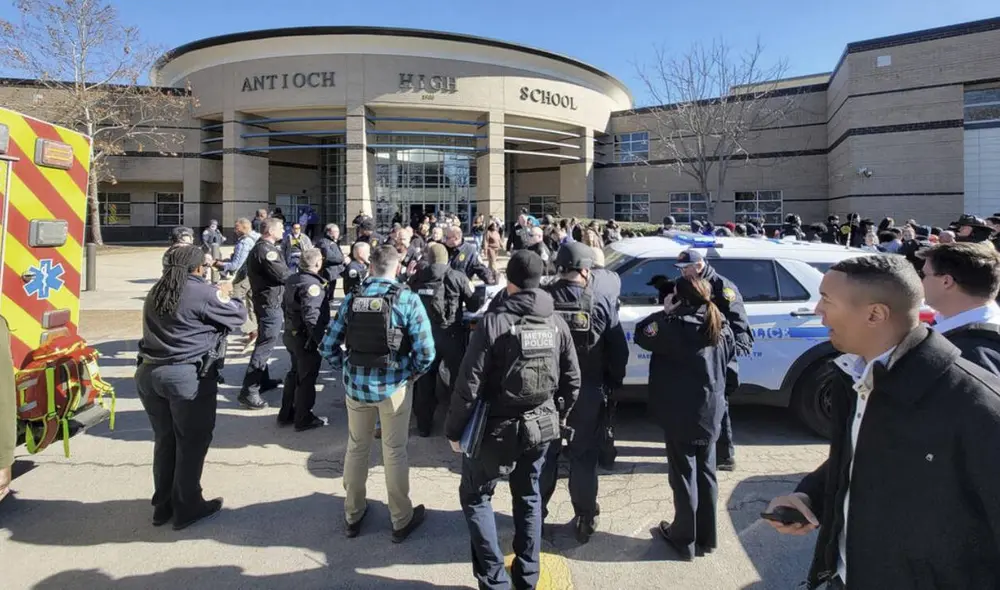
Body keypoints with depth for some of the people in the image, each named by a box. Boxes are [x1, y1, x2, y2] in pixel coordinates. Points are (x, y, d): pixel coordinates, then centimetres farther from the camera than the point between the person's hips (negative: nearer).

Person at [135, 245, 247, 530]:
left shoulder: (156, 292, 11)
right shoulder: (203, 293, -12)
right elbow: (238, 316, -3)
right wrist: (225, 295, 15)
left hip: (149, 372, 8)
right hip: (188, 376, -7)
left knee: (164, 440, 19)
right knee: (192, 442, 7)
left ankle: (163, 505, 30)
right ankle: (186, 508, 18)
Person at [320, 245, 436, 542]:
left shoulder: (351, 299, -2)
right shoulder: (407, 299, -12)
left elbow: (328, 347, -1)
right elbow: (426, 352, -16)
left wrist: (347, 370, 13)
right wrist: (411, 374, 2)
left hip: (356, 384, 3)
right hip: (393, 386, -3)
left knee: (356, 448, 20)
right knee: (394, 452, 12)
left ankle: (353, 515, 36)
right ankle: (401, 521, 27)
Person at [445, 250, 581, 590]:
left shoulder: (493, 322, -17)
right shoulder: (556, 322, -1)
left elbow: (469, 384, -18)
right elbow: (572, 379, 5)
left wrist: (454, 429, -6)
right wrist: (558, 416, 19)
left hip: (499, 428, -5)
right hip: (541, 427, 5)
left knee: (475, 496, 14)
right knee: (528, 497, 22)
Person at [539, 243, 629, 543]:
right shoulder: (603, 301, -11)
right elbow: (619, 350, -8)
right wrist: (613, 382, 7)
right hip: (588, 391, -1)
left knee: (544, 454, 17)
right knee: (584, 457, 14)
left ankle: (535, 513, 30)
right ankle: (585, 519, 24)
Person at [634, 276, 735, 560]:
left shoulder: (675, 326, -20)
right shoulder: (720, 327, 2)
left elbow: (642, 335, -7)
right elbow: (731, 353, 18)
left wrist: (664, 312, -1)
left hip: (680, 415, -6)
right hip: (710, 413, 6)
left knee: (684, 476, 6)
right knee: (706, 473, 17)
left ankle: (685, 539, 19)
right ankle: (707, 537, 29)